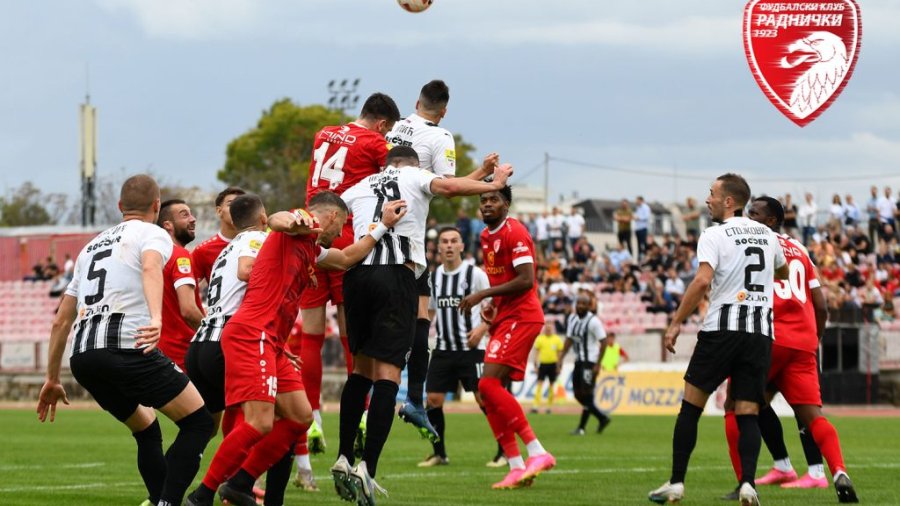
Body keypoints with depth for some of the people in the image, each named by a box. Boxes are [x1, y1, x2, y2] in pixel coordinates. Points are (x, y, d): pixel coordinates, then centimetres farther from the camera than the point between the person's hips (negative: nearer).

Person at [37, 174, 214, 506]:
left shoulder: (93, 245, 29)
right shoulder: (152, 234, 9)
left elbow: (61, 320, 30)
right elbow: (151, 268, -18)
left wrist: (52, 379, 37)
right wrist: (156, 319, -35)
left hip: (82, 355, 7)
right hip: (127, 348, -7)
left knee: (147, 430, 25)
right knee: (199, 422, 2)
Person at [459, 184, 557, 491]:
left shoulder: (514, 233, -13)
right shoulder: (486, 236, 16)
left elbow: (526, 280, -21)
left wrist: (484, 295, -18)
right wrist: (493, 305, 8)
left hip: (521, 317, -10)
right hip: (504, 318, 10)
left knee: (489, 384, -20)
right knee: (490, 392, 5)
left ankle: (537, 452, -17)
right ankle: (516, 468, 7)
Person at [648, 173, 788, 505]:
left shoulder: (714, 235, -4)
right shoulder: (767, 235, 14)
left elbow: (702, 280, -17)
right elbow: (782, 273, 32)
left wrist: (676, 323, -13)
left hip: (722, 328, -4)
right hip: (761, 333, 4)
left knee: (691, 406, 6)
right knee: (747, 414, 3)